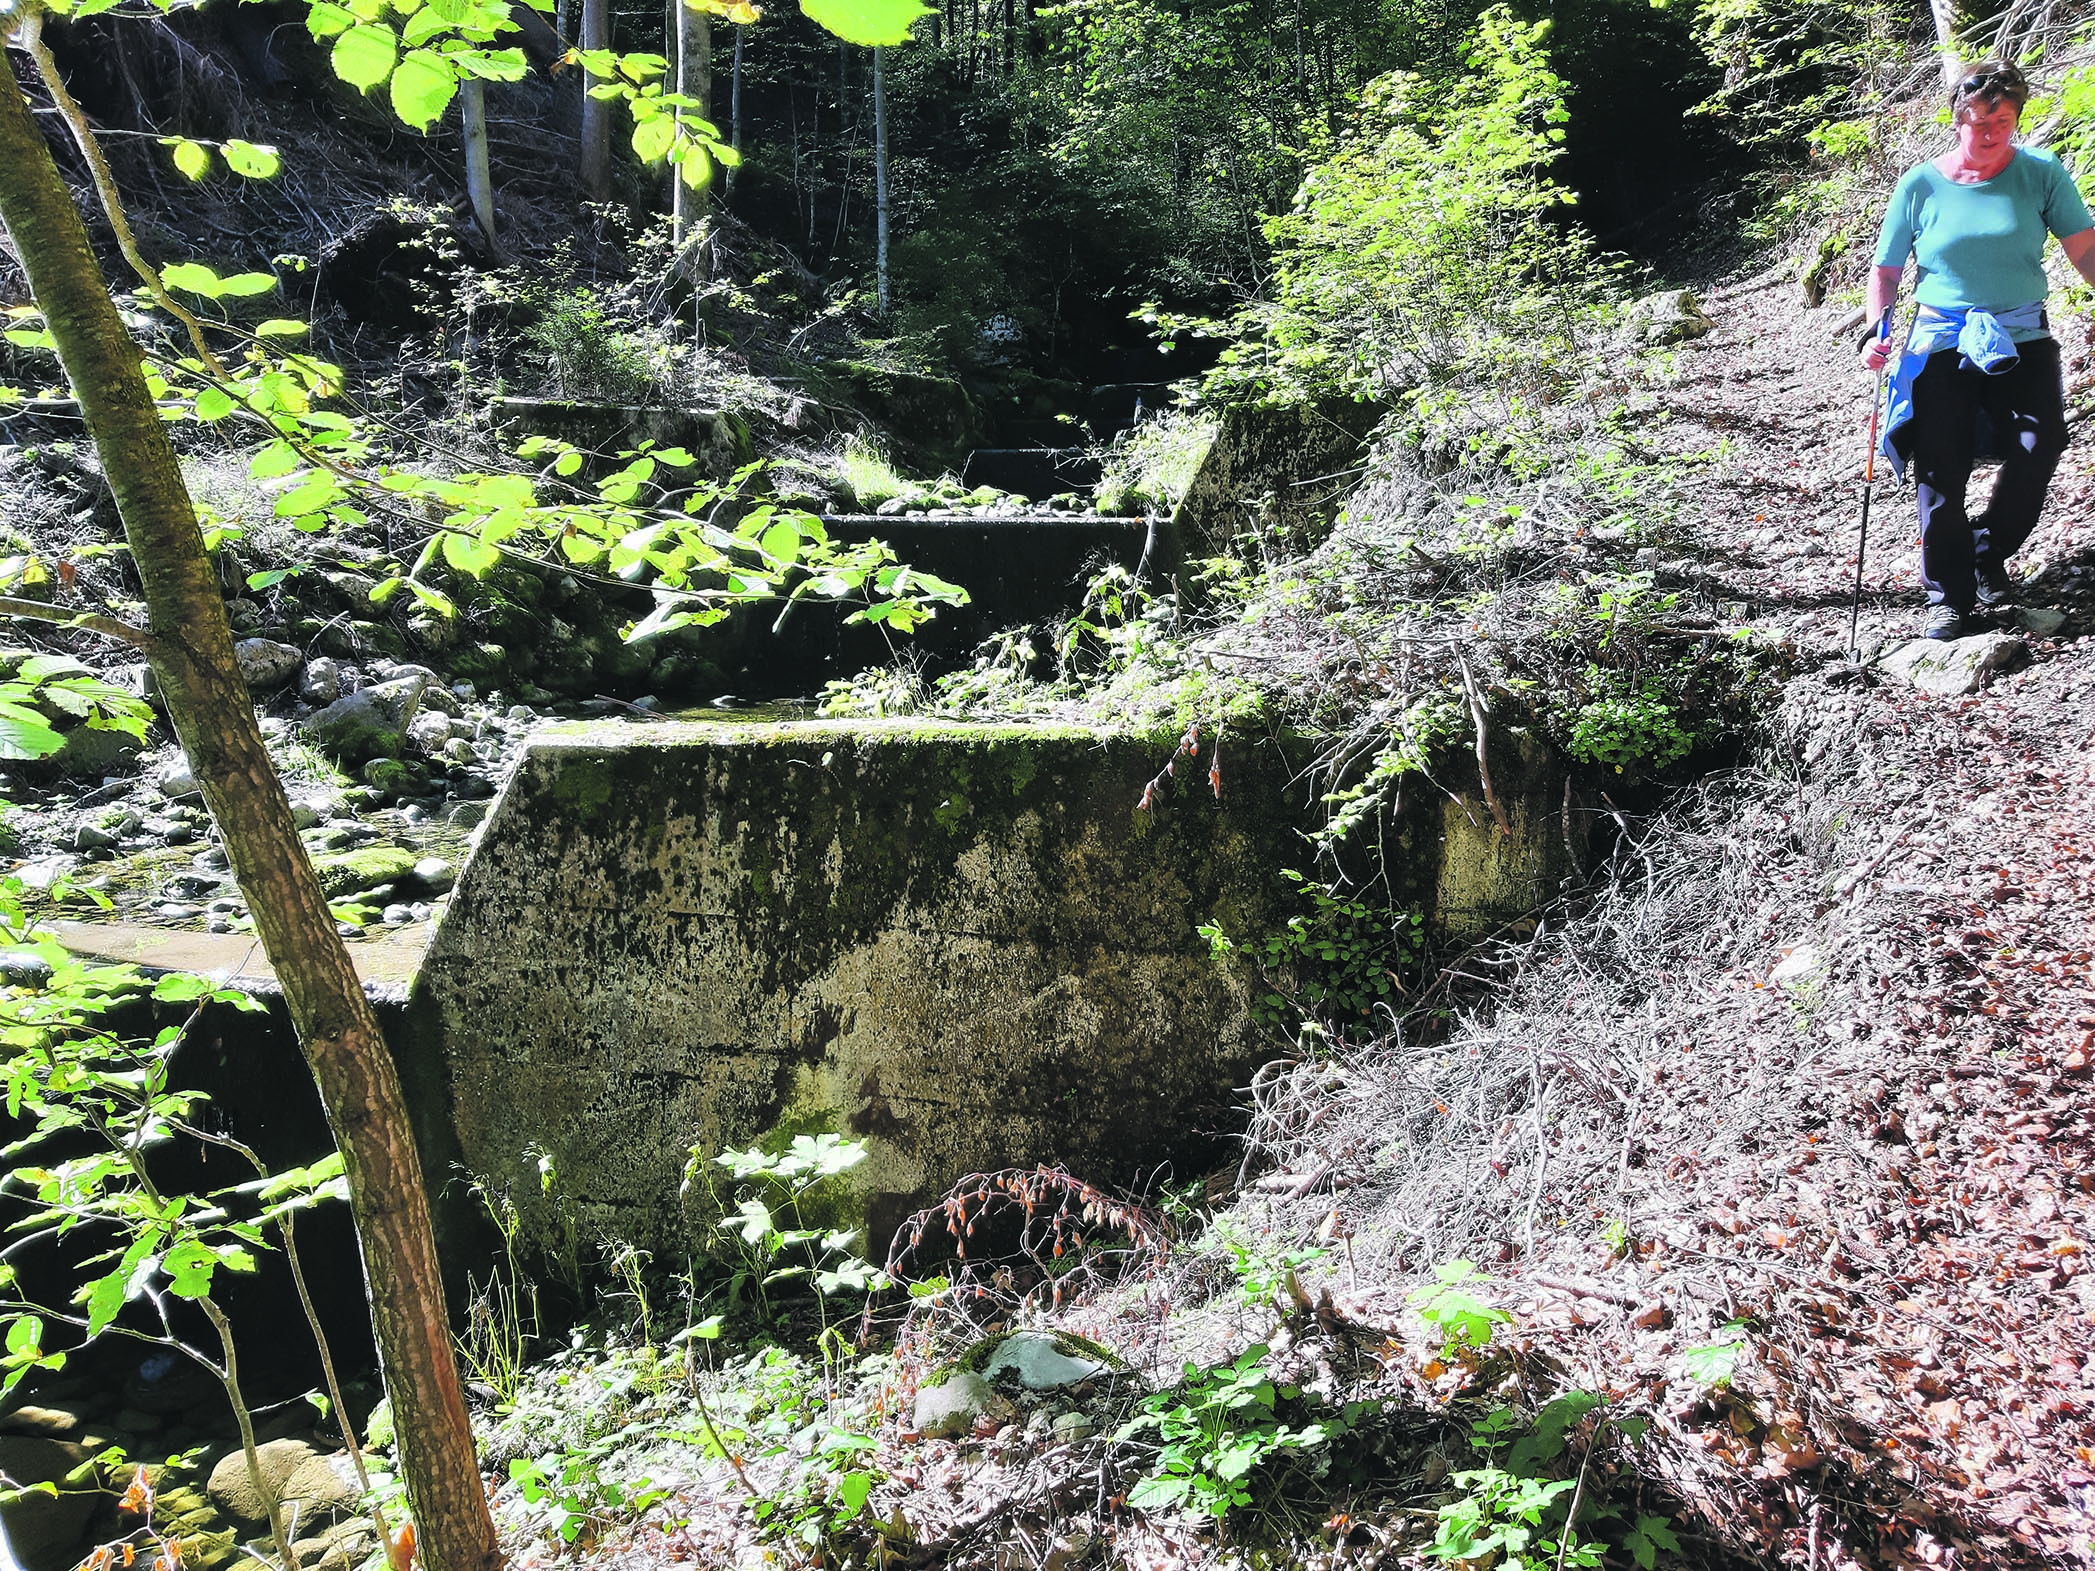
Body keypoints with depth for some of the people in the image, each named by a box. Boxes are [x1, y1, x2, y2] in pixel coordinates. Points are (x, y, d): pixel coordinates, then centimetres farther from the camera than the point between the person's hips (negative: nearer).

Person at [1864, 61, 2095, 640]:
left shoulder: (2041, 173, 3)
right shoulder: (1920, 185, 4)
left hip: (2022, 339, 0)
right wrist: (1875, 330, -6)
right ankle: (1949, 597, 3)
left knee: (2038, 447, -16)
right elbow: (1886, 269, 9)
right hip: (1941, 343, 0)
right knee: (1940, 467, -6)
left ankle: (1989, 547, 11)